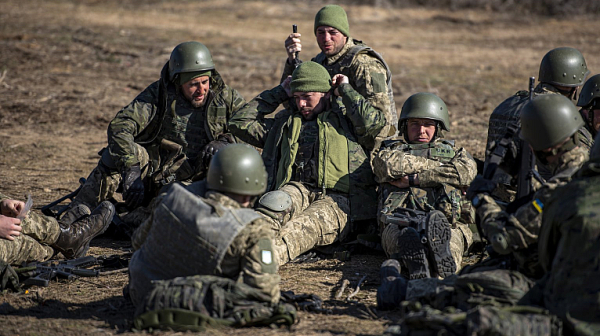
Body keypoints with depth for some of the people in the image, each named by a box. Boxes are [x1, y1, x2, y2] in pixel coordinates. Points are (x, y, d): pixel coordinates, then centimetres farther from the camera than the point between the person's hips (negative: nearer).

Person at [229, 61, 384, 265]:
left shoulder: (346, 120, 19)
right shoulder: (286, 124, 32)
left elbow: (373, 122, -3)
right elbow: (240, 123, 30)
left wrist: (346, 91, 10)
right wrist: (279, 93, 30)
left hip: (336, 200, -4)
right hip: (296, 191, 4)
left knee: (305, 226, -37)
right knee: (274, 203, -35)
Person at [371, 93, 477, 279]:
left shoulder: (454, 152, 36)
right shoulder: (391, 150, 36)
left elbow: (468, 172, 8)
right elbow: (388, 165, 6)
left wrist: (413, 178, 3)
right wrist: (437, 164, 12)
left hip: (448, 222, 1)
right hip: (399, 222, -1)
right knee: (406, 237, -43)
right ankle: (417, 269, -74)